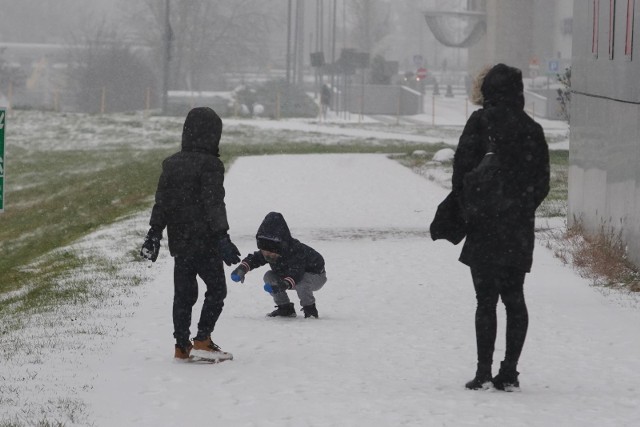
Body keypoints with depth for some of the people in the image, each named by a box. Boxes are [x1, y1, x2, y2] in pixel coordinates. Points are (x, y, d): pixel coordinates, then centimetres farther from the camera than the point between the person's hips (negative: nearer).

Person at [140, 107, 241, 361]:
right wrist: (222, 237, -17)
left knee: (183, 293, 11)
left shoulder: (170, 164, 8)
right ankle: (202, 340, -5)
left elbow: (161, 202, 10)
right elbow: (214, 204, -17)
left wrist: (154, 234, 14)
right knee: (216, 289, 4)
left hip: (178, 241, 6)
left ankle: (182, 345, 11)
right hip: (205, 240, -6)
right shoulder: (210, 165, -13)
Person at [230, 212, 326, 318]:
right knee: (269, 277, -11)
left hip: (317, 276, -8)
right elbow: (254, 259, -16)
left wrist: (284, 284, -66)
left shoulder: (296, 251, -38)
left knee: (300, 283, -40)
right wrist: (242, 268, -37)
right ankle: (285, 308, 0)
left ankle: (310, 309, -15)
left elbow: (296, 273, -49)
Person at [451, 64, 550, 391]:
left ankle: (484, 372, -2)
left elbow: (463, 168, -10)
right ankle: (509, 373, 8)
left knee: (486, 299, -1)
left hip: (485, 228, -4)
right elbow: (542, 182, 7)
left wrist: (462, 211, 1)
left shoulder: (481, 122, -7)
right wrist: (524, 209, 13)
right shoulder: (532, 128, 8)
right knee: (514, 299, 10)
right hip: (520, 230, 4)